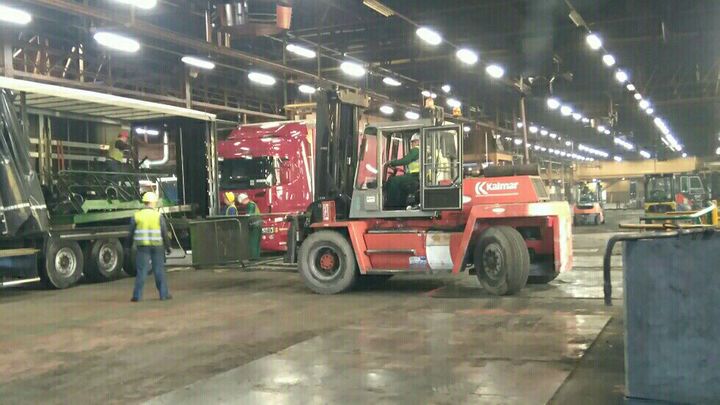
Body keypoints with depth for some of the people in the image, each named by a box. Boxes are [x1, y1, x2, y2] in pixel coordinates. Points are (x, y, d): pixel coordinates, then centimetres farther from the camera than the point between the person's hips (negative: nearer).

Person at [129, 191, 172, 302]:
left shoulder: (137, 216, 1)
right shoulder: (158, 215, -3)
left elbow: (131, 233, 4)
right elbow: (165, 233, -2)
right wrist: (168, 246, 7)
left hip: (143, 246, 1)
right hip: (157, 246, -1)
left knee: (141, 271, 2)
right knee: (159, 270, 7)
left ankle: (137, 295, 1)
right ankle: (164, 294, 12)